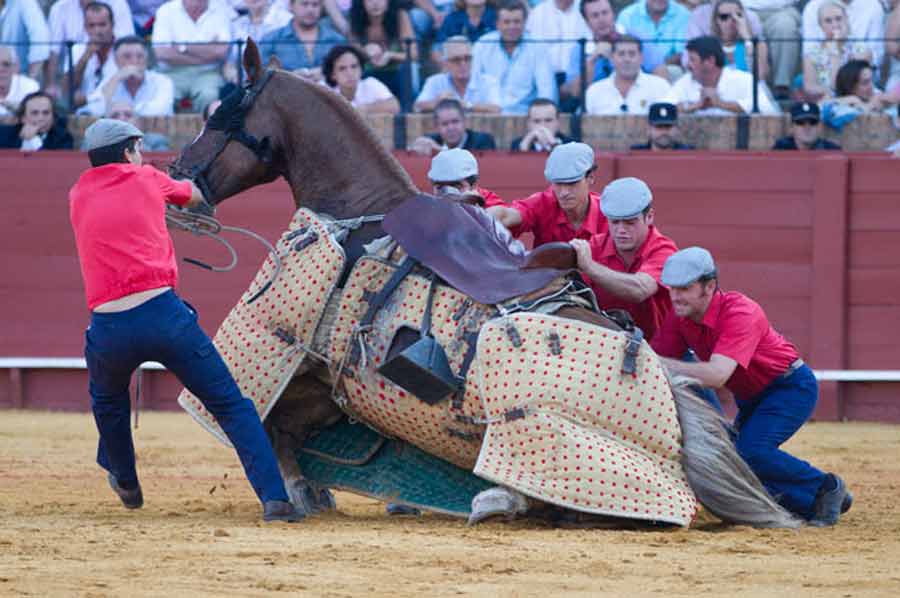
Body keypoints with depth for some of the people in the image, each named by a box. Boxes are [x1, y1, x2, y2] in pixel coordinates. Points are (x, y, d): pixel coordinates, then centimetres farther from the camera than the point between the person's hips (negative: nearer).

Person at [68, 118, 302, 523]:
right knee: (231, 405, 1)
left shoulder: (77, 197, 16)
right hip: (164, 315, -2)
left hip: (107, 328, 2)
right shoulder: (147, 180, 12)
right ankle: (274, 497, -13)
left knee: (108, 402, 35)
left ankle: (126, 484, 49)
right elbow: (196, 195, 32)